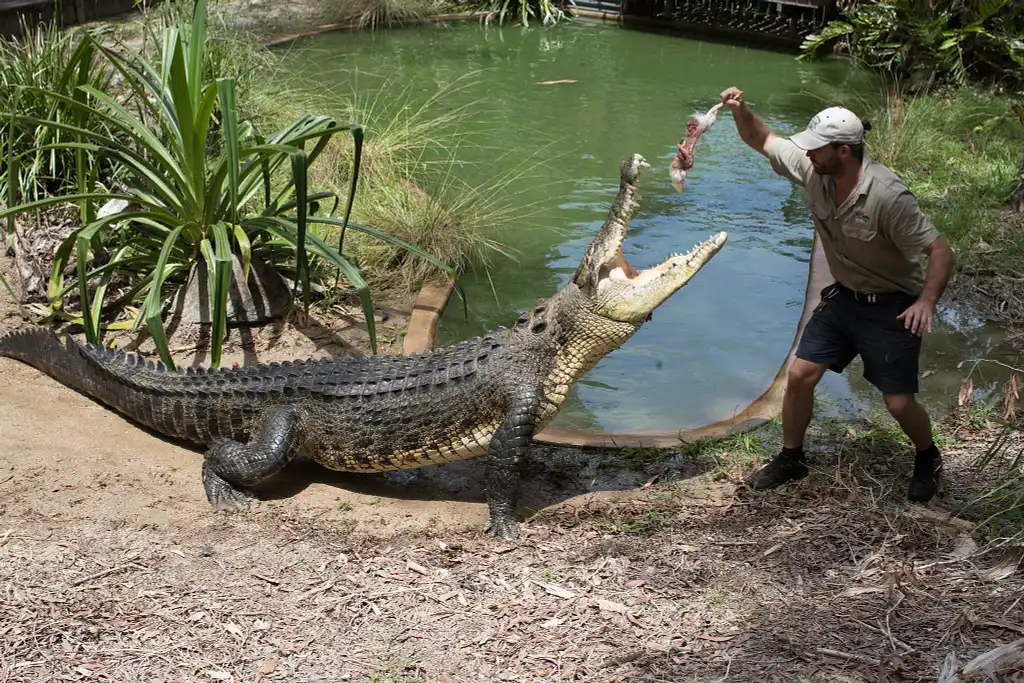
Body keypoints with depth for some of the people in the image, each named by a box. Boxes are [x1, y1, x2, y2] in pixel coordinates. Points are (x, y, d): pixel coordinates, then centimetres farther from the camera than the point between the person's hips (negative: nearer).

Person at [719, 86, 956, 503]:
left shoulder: (887, 196, -30)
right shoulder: (812, 170, -12)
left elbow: (940, 251, -25)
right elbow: (762, 140, 2)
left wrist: (926, 301, -40)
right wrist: (740, 110, -17)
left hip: (892, 305, -5)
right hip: (844, 296, 6)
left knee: (899, 403, -2)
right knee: (800, 375, 1)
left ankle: (928, 460, 31)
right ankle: (791, 459, 23)